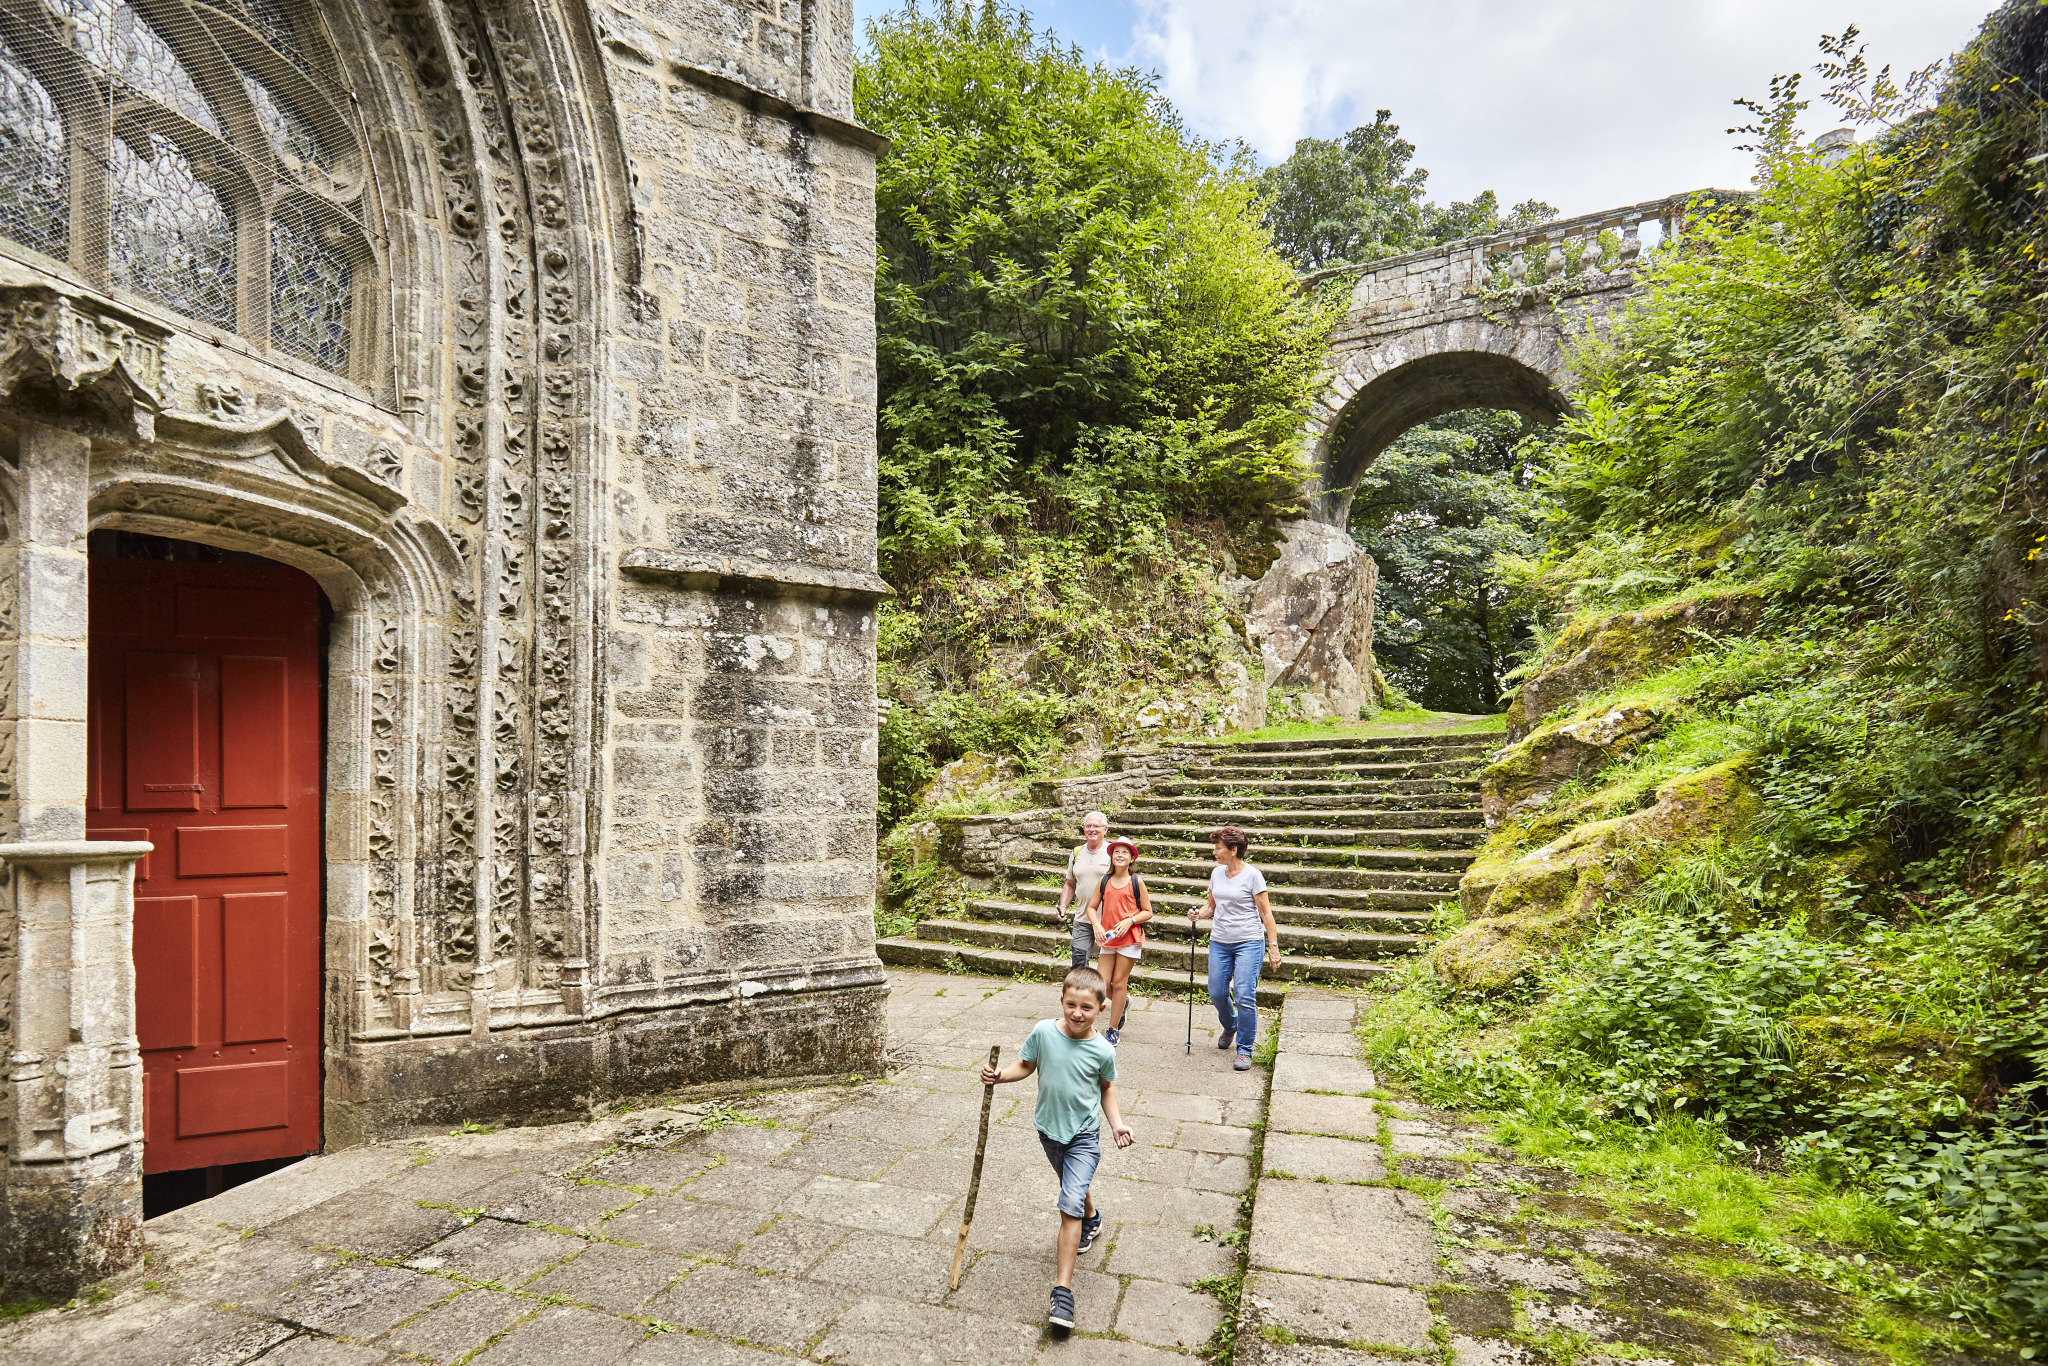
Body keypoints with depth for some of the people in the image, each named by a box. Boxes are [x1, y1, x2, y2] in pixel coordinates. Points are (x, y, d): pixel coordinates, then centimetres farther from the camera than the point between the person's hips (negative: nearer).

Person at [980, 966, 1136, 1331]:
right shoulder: (1043, 1032, -18)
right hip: (1049, 1129, 3)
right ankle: (1091, 1218, 61)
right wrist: (999, 1076, -20)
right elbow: (1025, 1065, -3)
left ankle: (1063, 1290, -7)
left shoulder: (1102, 1052, -18)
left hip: (1084, 1135, -3)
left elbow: (1106, 1088, 1)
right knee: (1074, 1188, 28)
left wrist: (1117, 1123, -8)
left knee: (1069, 1206, -14)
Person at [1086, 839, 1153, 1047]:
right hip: (1107, 938, 3)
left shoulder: (1136, 882, -2)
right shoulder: (1104, 881, 6)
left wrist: (1129, 921, -14)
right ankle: (1123, 1002, 34)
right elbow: (1092, 907, 10)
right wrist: (1096, 925, -8)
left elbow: (1148, 912, 2)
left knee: (1119, 983, 2)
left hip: (1130, 938, -3)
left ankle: (1113, 1030, 16)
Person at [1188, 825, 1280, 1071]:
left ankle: (1244, 1050, 5)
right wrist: (1198, 914, -6)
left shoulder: (1252, 875, -9)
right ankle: (1230, 1026, 37)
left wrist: (1273, 945, -9)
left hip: (1249, 943, -5)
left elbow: (1265, 913, -6)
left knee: (1244, 996, -10)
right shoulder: (1217, 873, 7)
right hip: (1219, 942, 6)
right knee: (1216, 993, 6)